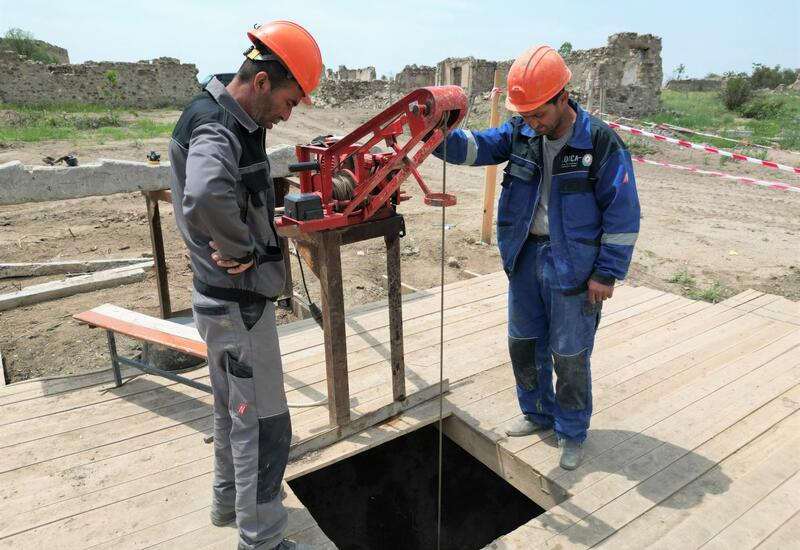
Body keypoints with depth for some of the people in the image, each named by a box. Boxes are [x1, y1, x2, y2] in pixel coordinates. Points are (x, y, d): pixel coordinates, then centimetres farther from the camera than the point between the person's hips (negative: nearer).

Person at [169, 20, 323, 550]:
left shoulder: (226, 119, 9)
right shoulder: (216, 129, -22)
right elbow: (204, 199, -44)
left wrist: (260, 228, 1)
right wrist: (245, 248, -27)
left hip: (228, 298, 10)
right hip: (240, 303, -10)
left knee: (233, 409, 24)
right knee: (264, 424, 3)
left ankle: (230, 499, 44)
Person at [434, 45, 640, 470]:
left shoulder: (601, 143, -15)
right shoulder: (521, 133, -1)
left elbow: (622, 215, -12)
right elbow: (475, 147, -7)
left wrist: (607, 274, -11)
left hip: (573, 267, -5)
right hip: (525, 256, 5)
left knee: (569, 354, 8)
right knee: (523, 343, 16)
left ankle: (572, 432, 30)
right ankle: (538, 412, 40)